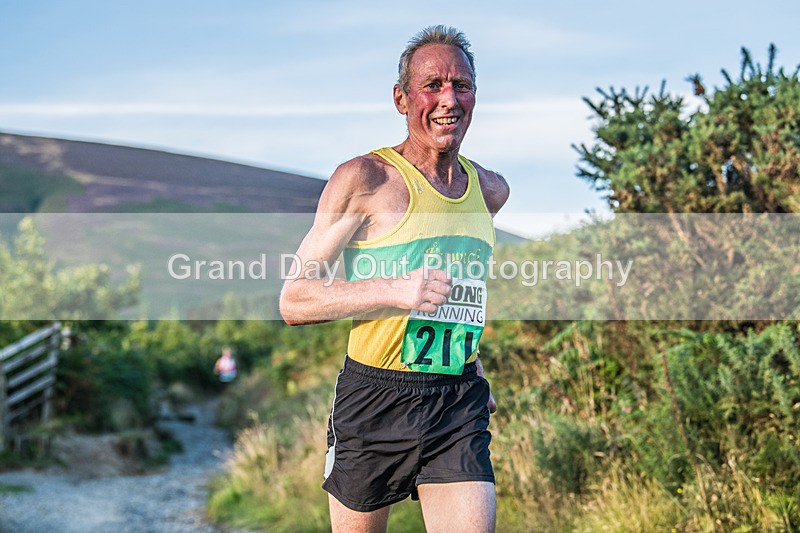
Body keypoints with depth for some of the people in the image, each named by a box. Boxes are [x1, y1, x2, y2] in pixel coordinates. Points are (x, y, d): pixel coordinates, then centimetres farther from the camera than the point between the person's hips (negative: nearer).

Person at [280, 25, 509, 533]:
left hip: (460, 406, 4)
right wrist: (396, 291, -22)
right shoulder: (364, 178, -9)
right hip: (374, 401, -4)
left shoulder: (490, 189, 9)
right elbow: (294, 301, -10)